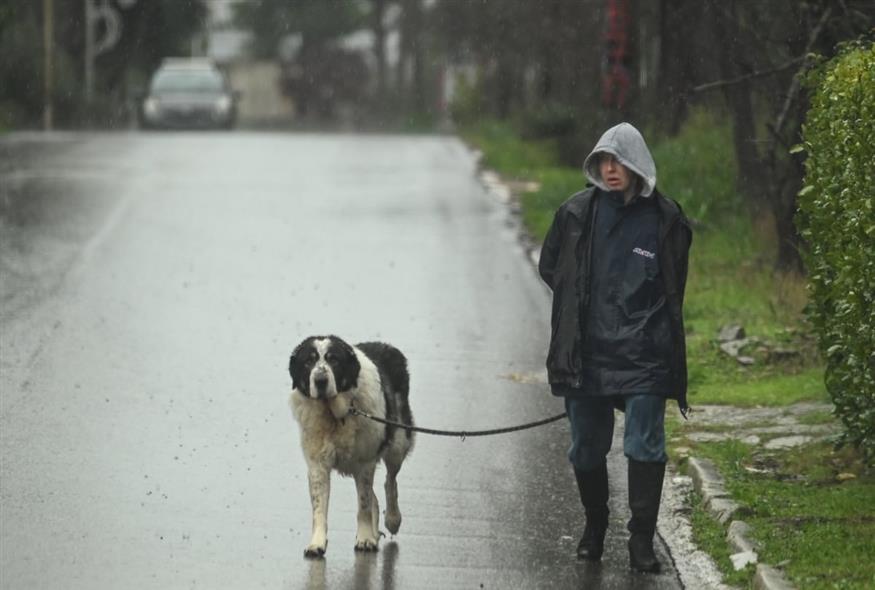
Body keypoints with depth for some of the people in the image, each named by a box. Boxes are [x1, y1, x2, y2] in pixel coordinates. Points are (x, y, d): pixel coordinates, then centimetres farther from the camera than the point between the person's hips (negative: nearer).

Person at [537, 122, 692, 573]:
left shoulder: (664, 218, -2)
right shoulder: (577, 213, 1)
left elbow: (673, 288, 11)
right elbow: (549, 267, 15)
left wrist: (645, 312, 8)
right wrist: (582, 305, 11)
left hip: (643, 354, -2)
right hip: (586, 352, 2)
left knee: (645, 446, -8)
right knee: (586, 448, 10)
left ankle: (642, 540, -2)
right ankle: (594, 527, 29)